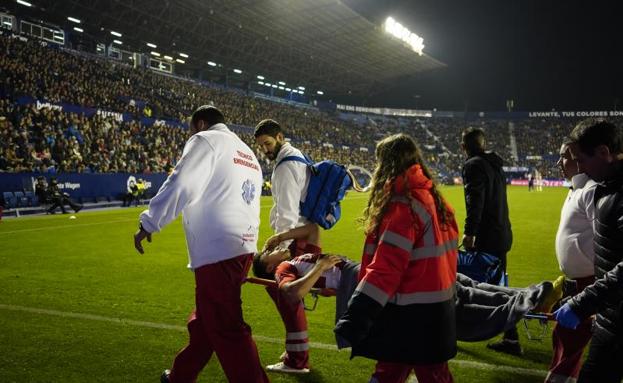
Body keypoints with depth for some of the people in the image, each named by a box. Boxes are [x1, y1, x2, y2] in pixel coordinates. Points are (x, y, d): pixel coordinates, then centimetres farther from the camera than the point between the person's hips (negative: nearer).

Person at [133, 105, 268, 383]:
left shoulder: (206, 140, -1)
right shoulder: (248, 154, 24)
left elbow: (180, 185, -12)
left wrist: (149, 223, -6)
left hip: (217, 250, -10)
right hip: (243, 248, 10)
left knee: (227, 331, -6)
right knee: (204, 321, 22)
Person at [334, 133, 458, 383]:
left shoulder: (403, 205, -19)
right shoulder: (433, 198, 8)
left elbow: (385, 269, -25)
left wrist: (355, 319, -26)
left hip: (410, 317, -9)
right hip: (435, 314, 9)